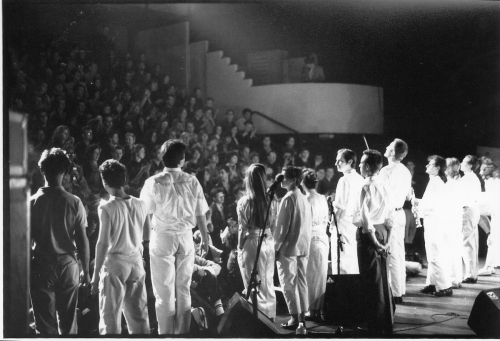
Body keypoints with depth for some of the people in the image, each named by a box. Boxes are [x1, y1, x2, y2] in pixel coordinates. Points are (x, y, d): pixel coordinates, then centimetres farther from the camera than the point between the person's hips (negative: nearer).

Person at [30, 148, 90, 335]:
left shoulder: (33, 202, -8)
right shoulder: (74, 202, -6)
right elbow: (82, 240, -3)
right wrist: (85, 270, 8)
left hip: (41, 266, -1)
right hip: (68, 264, 1)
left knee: (46, 323, 7)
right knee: (68, 321, 13)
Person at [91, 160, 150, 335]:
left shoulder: (107, 208, -13)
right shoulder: (140, 204, 0)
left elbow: (103, 243, -14)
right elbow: (147, 237, 8)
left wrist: (96, 275, -8)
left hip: (114, 263, -5)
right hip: (136, 262, 5)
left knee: (110, 317, 4)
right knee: (139, 315, 14)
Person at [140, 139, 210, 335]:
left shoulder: (154, 183, -9)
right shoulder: (192, 182, -4)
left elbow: (146, 214, -7)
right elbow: (200, 215, 3)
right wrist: (205, 238, 16)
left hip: (162, 238, -2)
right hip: (186, 238, 2)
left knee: (164, 292, 6)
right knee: (184, 290, 13)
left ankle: (165, 332, 10)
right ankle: (182, 331, 19)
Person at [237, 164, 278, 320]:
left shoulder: (244, 202, -11)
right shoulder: (272, 201, 0)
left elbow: (242, 229, -8)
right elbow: (274, 226, 5)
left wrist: (240, 249, 0)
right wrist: (273, 243, 14)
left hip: (251, 243, -4)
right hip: (268, 243, 5)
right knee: (269, 285, 14)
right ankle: (271, 318, 20)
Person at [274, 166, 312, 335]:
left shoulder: (289, 198, -13)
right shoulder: (304, 198, 10)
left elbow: (283, 225, -14)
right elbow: (309, 224, 13)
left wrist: (276, 246, -8)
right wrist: (305, 243, 18)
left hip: (288, 246, -7)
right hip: (303, 247, 7)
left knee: (288, 283, 0)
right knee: (301, 281, 9)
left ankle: (295, 318, 2)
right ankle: (301, 319, 11)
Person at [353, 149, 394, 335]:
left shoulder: (367, 186, -16)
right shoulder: (382, 185, 9)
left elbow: (365, 214, -23)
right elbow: (389, 214, 14)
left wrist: (372, 238, -17)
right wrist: (387, 237, 18)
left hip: (368, 232, -8)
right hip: (381, 230, 8)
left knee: (371, 280, -2)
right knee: (382, 278, 17)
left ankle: (376, 325, 3)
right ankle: (387, 319, 28)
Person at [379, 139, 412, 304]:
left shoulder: (387, 171, -15)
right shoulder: (406, 171, 9)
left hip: (390, 214, -8)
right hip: (400, 213, 8)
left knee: (391, 254, -5)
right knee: (399, 252, 13)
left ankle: (396, 293, -3)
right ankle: (400, 288, 20)